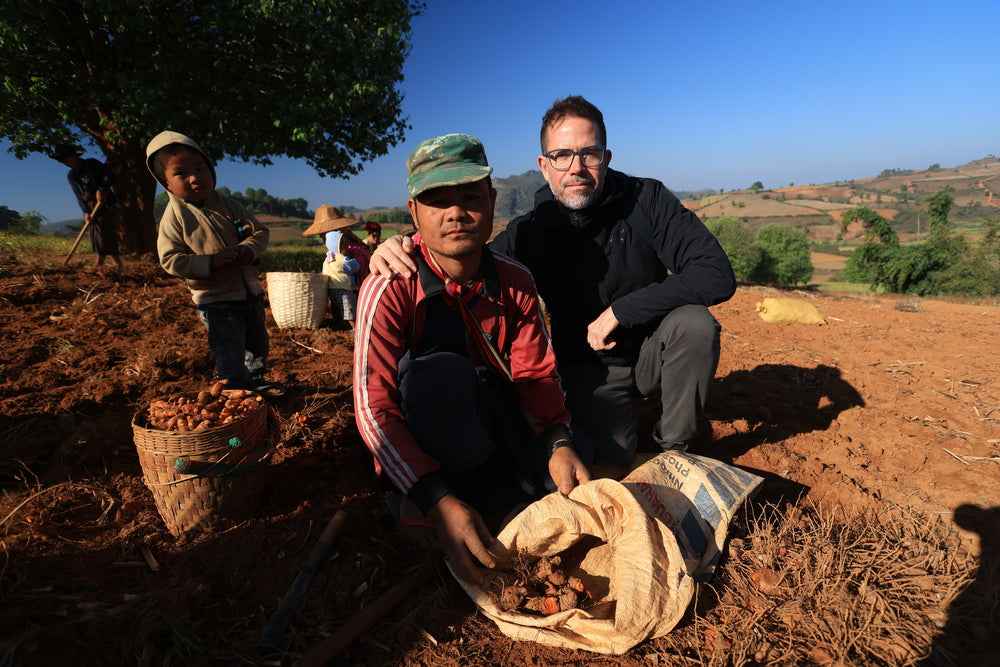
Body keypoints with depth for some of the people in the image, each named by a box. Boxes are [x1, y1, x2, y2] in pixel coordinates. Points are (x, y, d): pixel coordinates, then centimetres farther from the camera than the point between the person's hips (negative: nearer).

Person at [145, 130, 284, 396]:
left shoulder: (228, 204, 2)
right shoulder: (174, 217, -9)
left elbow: (261, 231, 5)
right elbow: (170, 260, -12)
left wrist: (248, 249, -16)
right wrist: (210, 263, -25)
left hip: (250, 292, 5)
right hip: (216, 302, -5)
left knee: (259, 345, 20)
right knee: (230, 358, 0)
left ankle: (257, 381, 43)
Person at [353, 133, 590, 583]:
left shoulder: (515, 281, -8)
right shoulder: (391, 288, -22)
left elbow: (536, 373, -6)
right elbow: (373, 407, -27)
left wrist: (558, 442, -26)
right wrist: (438, 502, -38)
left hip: (495, 420, 4)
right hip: (419, 443, -3)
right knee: (443, 372, -36)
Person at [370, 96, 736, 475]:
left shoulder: (646, 200, -13)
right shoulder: (528, 235, -11)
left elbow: (718, 275, -20)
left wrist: (620, 310, -26)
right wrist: (402, 254, -27)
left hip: (655, 352, 2)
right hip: (590, 368, -1)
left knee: (694, 322, -29)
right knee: (613, 459, -24)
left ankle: (673, 446, -5)